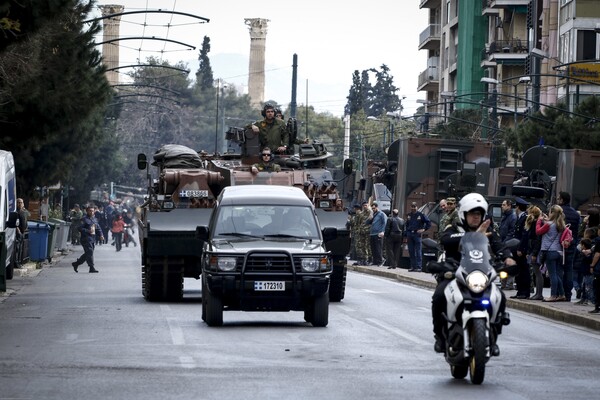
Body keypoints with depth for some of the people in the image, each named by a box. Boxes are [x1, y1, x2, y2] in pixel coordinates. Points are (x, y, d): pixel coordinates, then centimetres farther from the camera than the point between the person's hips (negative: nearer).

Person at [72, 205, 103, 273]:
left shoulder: (94, 219, 17)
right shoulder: (84, 219, -8)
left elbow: (98, 228, 24)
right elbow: (80, 228, -15)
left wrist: (101, 235, 9)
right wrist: (88, 231, -23)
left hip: (92, 239, 9)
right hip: (86, 239, -9)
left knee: (87, 254, 13)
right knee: (90, 252, -12)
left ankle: (76, 263, 27)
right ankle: (91, 268, -10)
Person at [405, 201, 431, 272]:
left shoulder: (421, 215, 0)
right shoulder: (409, 215, 14)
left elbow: (428, 223, 3)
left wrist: (424, 229, -8)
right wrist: (406, 236, 13)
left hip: (417, 234, -5)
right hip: (410, 234, 5)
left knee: (418, 252, -8)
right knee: (411, 252, 6)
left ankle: (419, 267, -10)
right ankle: (413, 266, 11)